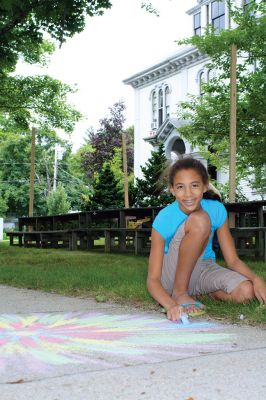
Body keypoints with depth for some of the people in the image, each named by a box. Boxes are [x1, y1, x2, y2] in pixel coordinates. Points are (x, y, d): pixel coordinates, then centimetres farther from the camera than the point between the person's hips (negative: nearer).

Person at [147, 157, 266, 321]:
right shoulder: (164, 219, -22)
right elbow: (153, 280, -23)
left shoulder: (217, 210, -12)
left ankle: (195, 291, 2)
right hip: (172, 276, -4)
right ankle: (179, 293, -16)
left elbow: (233, 260, -8)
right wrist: (170, 305, -43)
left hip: (203, 270, 4)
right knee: (199, 220, -30)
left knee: (246, 291, -28)